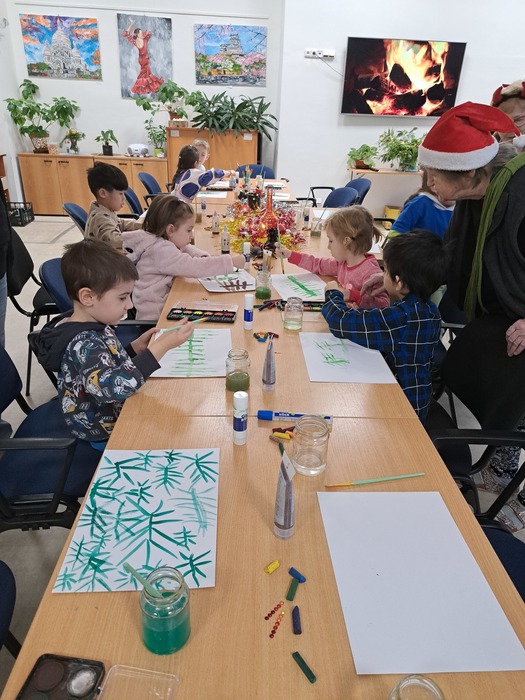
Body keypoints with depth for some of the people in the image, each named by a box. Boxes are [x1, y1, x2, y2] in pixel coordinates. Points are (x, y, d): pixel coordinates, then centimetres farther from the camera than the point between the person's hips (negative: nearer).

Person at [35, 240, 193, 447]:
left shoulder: (93, 326, -4)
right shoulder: (84, 343, -31)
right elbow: (117, 386, -46)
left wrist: (136, 347, -2)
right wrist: (162, 345, -46)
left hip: (114, 407, 8)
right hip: (105, 427, -8)